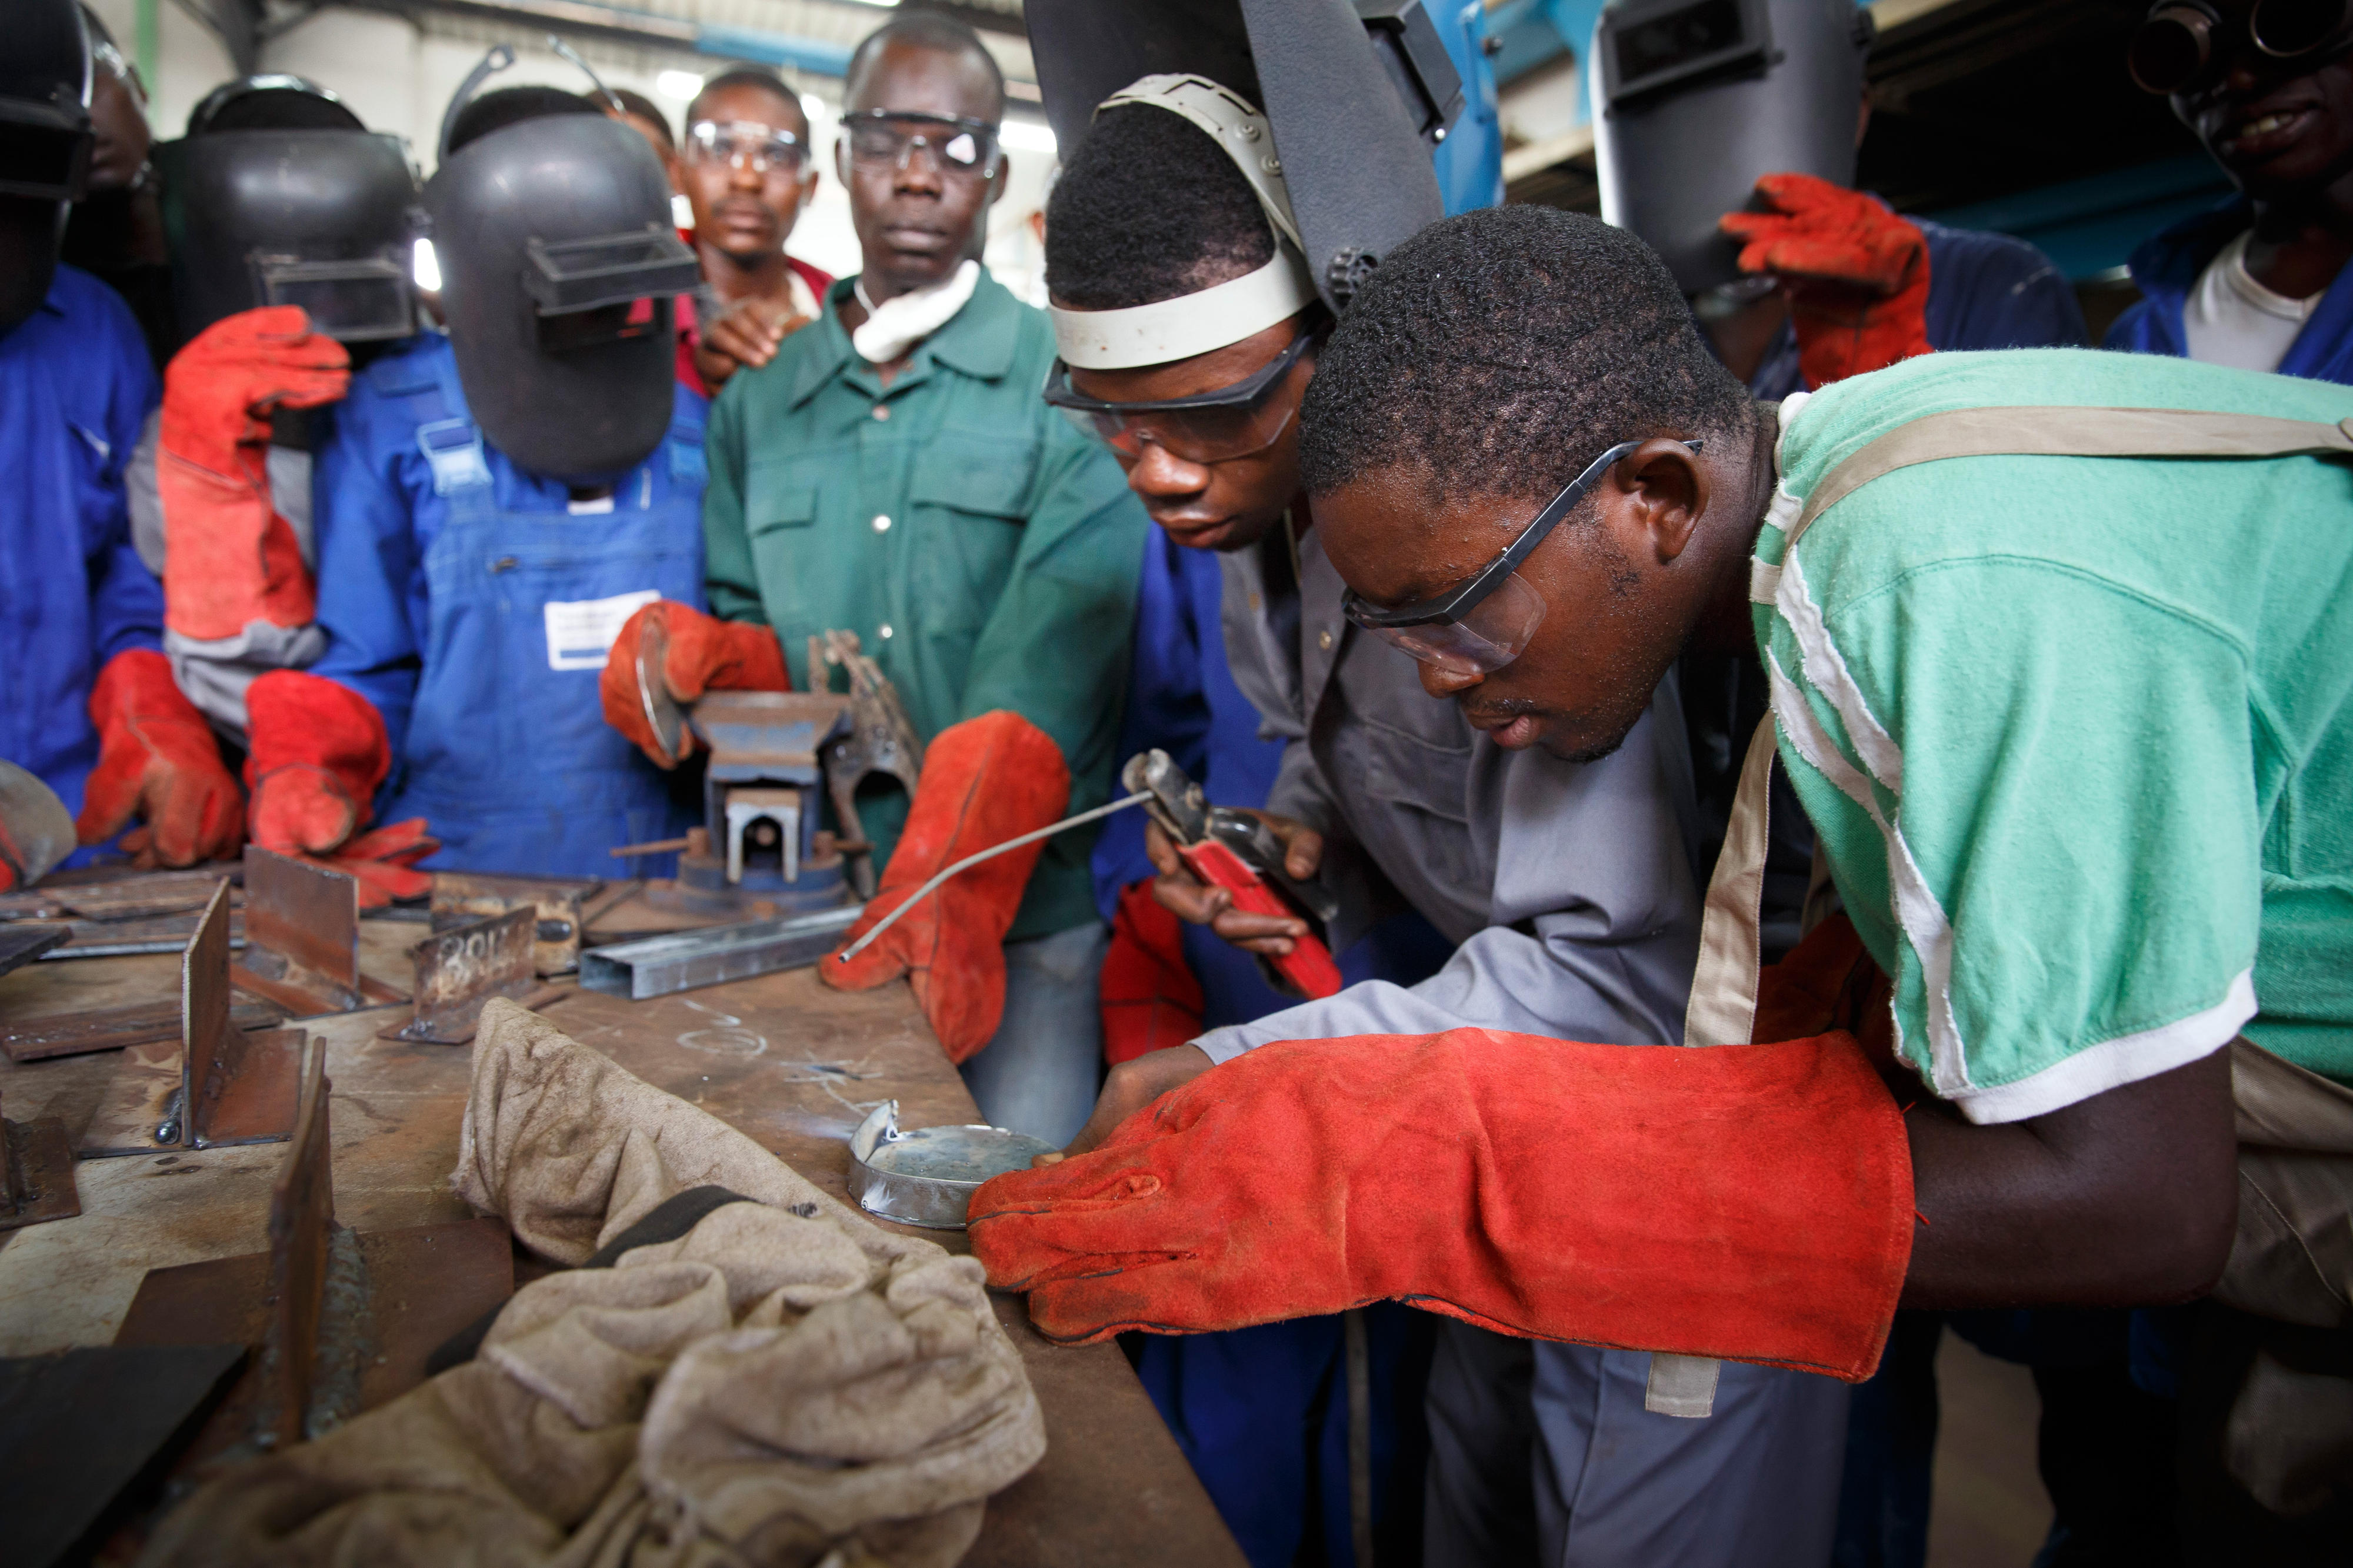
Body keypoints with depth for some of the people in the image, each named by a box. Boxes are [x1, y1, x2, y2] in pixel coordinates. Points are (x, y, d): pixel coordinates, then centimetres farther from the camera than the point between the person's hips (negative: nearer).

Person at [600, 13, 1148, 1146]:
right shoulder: (754, 402, 13)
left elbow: (1046, 670, -15)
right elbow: (756, 641, 13)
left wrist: (943, 898, -27)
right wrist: (692, 652, -12)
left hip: (1022, 910, -3)